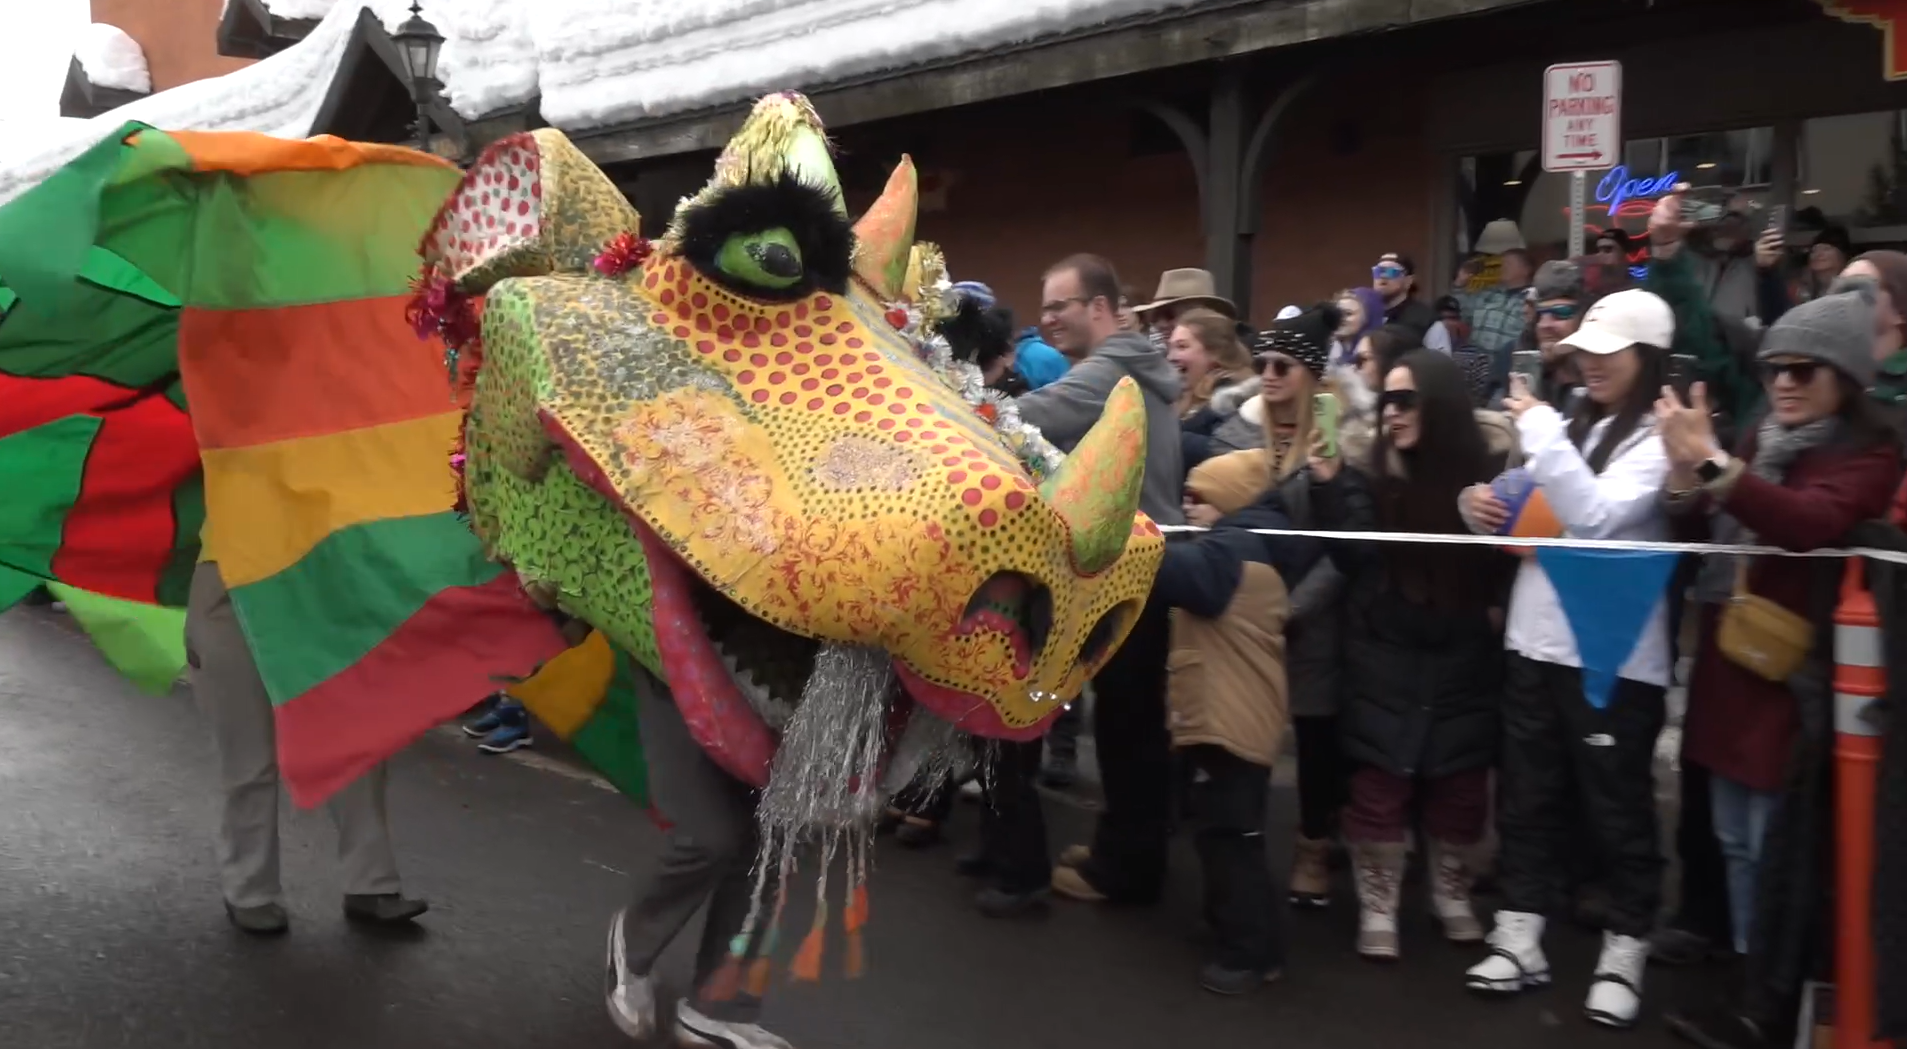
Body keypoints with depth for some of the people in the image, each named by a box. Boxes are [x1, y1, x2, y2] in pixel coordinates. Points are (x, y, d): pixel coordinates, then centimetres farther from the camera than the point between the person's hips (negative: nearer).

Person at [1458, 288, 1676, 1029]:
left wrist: (1540, 431, -20)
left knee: (1618, 806, 5)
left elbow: (1598, 516, -22)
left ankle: (1624, 953, 18)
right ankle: (1521, 939, 22)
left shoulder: (1660, 436, -8)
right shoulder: (1573, 424, 14)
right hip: (1536, 642, 7)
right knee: (1528, 797, 12)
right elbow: (1527, 518, 21)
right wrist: (1483, 507, -1)